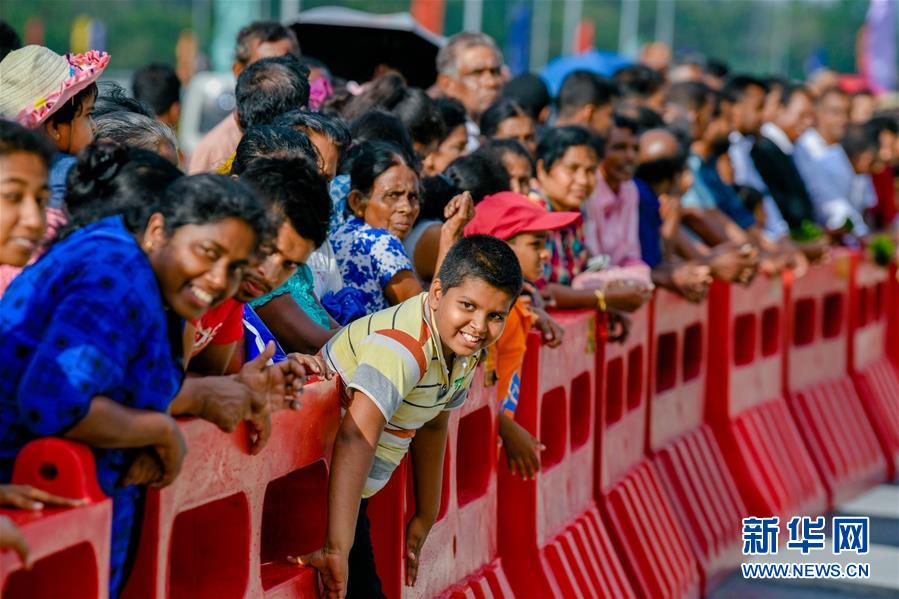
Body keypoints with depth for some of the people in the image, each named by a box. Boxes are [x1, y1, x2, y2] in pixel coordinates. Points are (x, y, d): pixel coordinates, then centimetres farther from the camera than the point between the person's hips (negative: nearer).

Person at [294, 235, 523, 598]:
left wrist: (425, 516, 19)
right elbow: (356, 439, -42)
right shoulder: (404, 345, -30)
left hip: (353, 491, 9)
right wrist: (338, 550, -51)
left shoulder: (464, 348, -2)